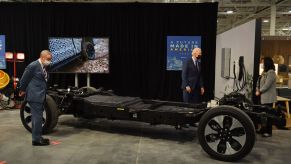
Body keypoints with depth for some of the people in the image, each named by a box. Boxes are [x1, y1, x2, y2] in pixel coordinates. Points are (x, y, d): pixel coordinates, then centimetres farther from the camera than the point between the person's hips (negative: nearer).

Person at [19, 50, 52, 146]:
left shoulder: (44, 67, 13)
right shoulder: (33, 65, -13)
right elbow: (24, 79, -7)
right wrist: (22, 90, 4)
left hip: (40, 96, 9)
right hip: (34, 96, -9)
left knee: (37, 117, 15)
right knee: (37, 117, -5)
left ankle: (37, 137, 25)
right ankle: (36, 139, 4)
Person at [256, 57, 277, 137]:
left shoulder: (271, 72, -13)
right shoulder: (265, 72, 16)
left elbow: (267, 85, -19)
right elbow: (259, 82, 17)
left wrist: (259, 91, -11)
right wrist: (257, 90, 1)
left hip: (268, 97, -9)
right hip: (263, 96, 9)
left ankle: (268, 132, 5)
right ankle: (264, 129, 24)